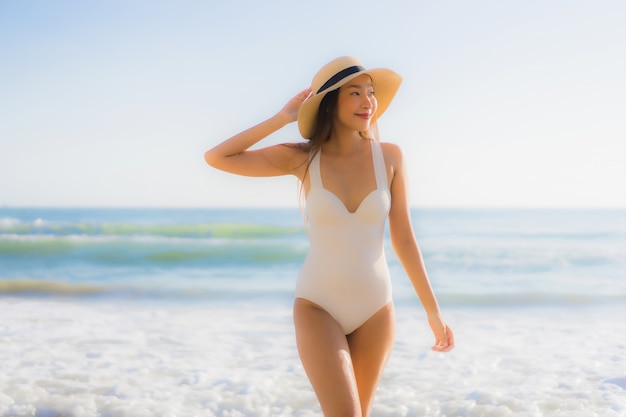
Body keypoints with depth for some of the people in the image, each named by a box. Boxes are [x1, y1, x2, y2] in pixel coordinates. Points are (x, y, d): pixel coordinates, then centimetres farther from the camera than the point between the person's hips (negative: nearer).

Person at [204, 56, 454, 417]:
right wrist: (283, 117, -12)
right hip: (318, 306, -2)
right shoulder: (303, 158, -7)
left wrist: (434, 311, 0)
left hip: (375, 308, 2)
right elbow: (216, 159, -11)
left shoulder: (390, 156, -5)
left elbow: (404, 239, -1)